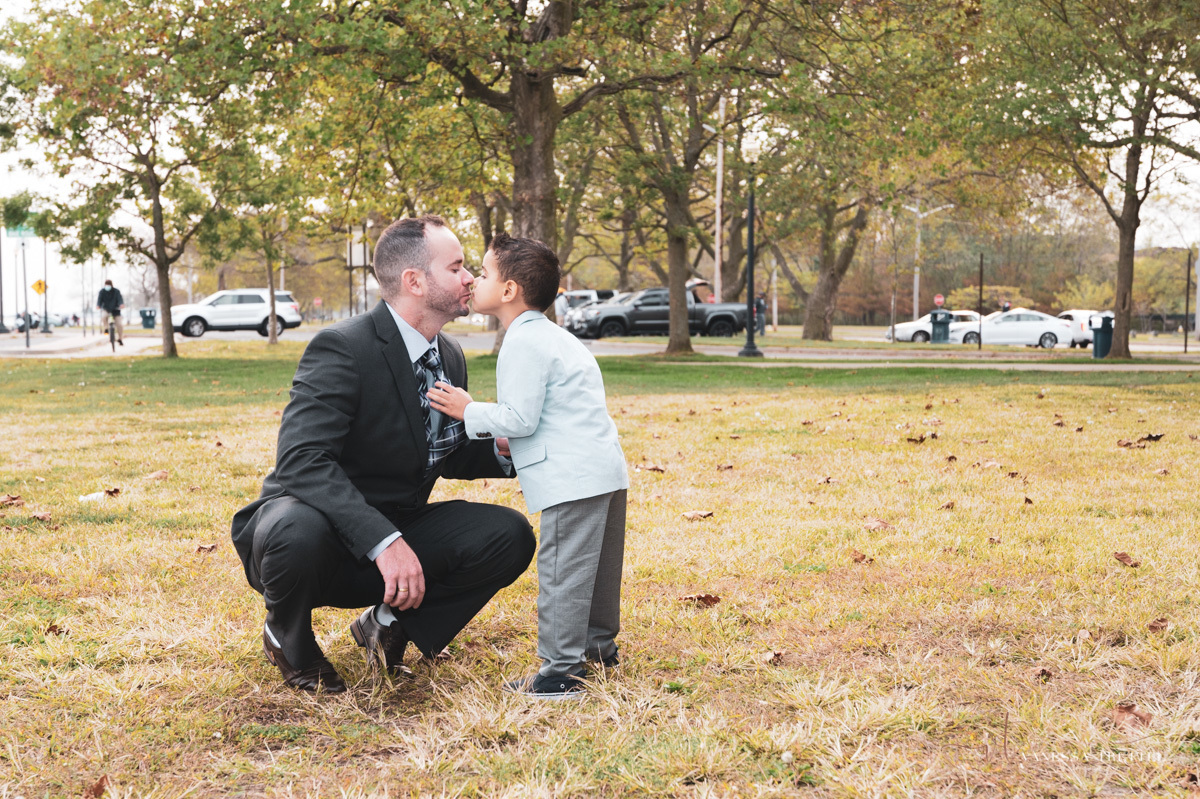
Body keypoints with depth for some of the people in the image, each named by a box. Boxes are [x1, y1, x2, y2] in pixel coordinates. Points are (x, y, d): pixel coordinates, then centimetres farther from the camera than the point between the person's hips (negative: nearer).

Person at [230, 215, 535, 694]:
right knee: (297, 530, -41)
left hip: (396, 536, 6)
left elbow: (449, 457, 18)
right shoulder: (342, 348, -21)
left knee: (509, 536, -15)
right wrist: (386, 543, -42)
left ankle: (390, 622, 4)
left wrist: (501, 449, -6)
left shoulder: (451, 358, 5)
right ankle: (287, 638, -6)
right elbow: (303, 460, -32)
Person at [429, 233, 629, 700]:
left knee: (563, 570, -7)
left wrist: (469, 412, -5)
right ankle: (599, 647, 33)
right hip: (605, 469, 11)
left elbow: (521, 418, -16)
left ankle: (561, 671, -5)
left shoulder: (523, 343, -12)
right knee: (596, 565, 20)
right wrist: (505, 437, 24)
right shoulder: (549, 336, 20)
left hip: (573, 478, -11)